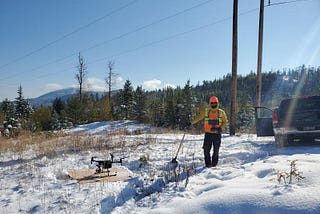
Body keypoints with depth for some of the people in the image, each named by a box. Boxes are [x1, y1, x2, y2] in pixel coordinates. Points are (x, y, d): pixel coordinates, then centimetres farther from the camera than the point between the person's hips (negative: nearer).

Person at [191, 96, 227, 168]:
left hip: (217, 134, 0)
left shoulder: (221, 112, 3)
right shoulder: (206, 111, 7)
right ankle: (208, 164, 8)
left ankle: (214, 164, 19)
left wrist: (220, 128, -16)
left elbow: (225, 122, 2)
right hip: (208, 133, 1)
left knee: (216, 150, 5)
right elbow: (198, 118, 5)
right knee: (206, 149, -4)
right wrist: (190, 123, -4)